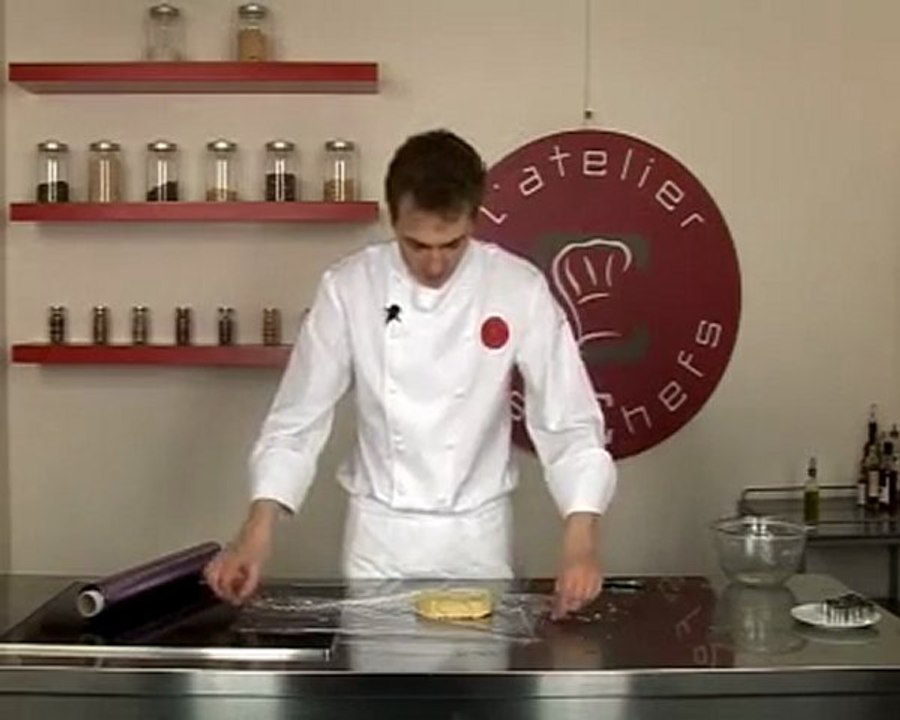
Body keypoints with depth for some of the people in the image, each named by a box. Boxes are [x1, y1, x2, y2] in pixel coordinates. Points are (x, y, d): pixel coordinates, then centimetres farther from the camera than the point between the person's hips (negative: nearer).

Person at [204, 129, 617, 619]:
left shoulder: (519, 289, -14)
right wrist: (257, 532, -18)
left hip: (477, 533, 0)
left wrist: (580, 539, -26)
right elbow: (299, 417, -8)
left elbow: (569, 420, -13)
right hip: (379, 532, 0)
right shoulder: (348, 287, -13)